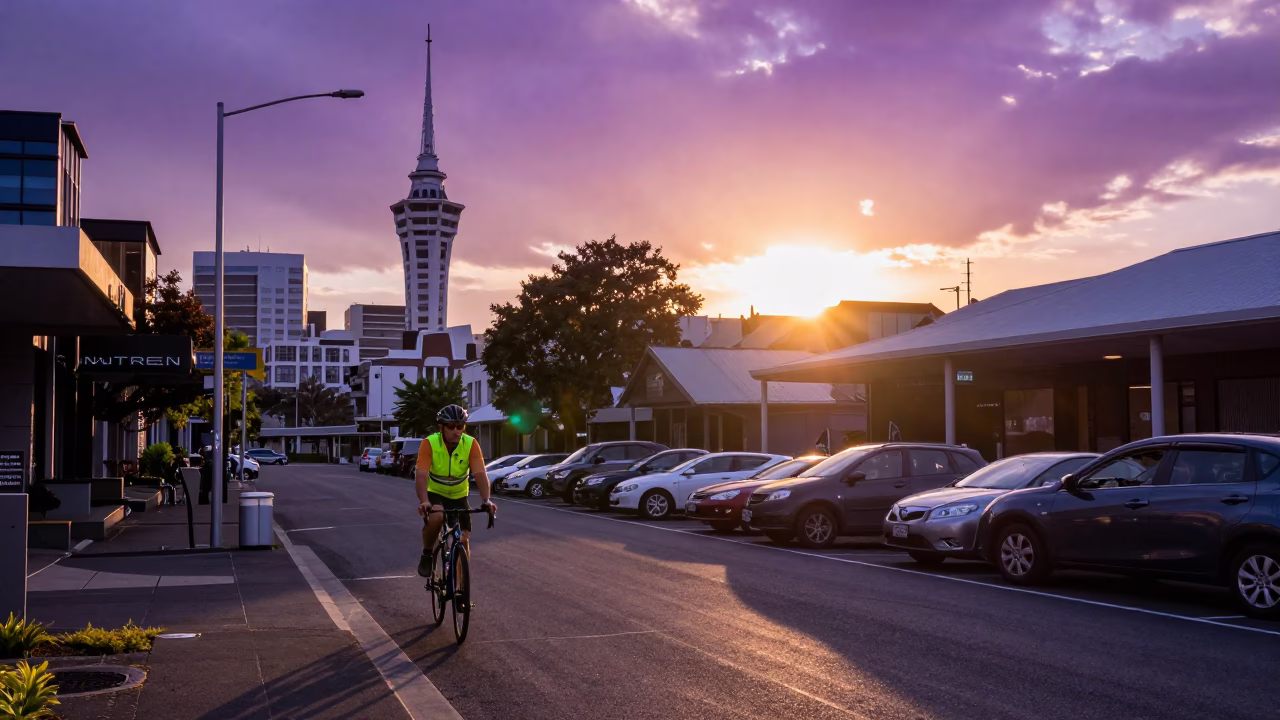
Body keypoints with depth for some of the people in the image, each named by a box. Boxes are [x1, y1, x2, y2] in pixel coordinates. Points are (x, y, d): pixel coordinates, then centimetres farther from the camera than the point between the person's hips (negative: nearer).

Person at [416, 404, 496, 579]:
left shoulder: (471, 444, -20)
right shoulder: (430, 443, -25)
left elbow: (480, 474, -30)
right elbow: (421, 475, -34)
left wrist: (486, 500, -46)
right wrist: (424, 501, -50)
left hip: (458, 496, 2)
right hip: (434, 493, -2)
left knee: (464, 540, -6)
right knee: (436, 517, -34)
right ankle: (427, 555, -9)